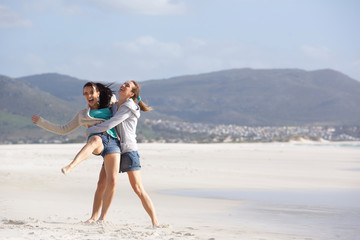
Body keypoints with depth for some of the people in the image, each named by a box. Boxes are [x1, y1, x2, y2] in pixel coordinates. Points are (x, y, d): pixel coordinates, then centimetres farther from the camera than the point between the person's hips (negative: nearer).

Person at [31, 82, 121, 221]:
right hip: (96, 139, -2)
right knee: (95, 139, -43)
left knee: (112, 181, -15)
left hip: (112, 143, 2)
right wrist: (41, 122, 29)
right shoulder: (82, 114, 28)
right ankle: (70, 166, -66)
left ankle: (102, 218, -5)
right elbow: (64, 130, 29)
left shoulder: (110, 106, 29)